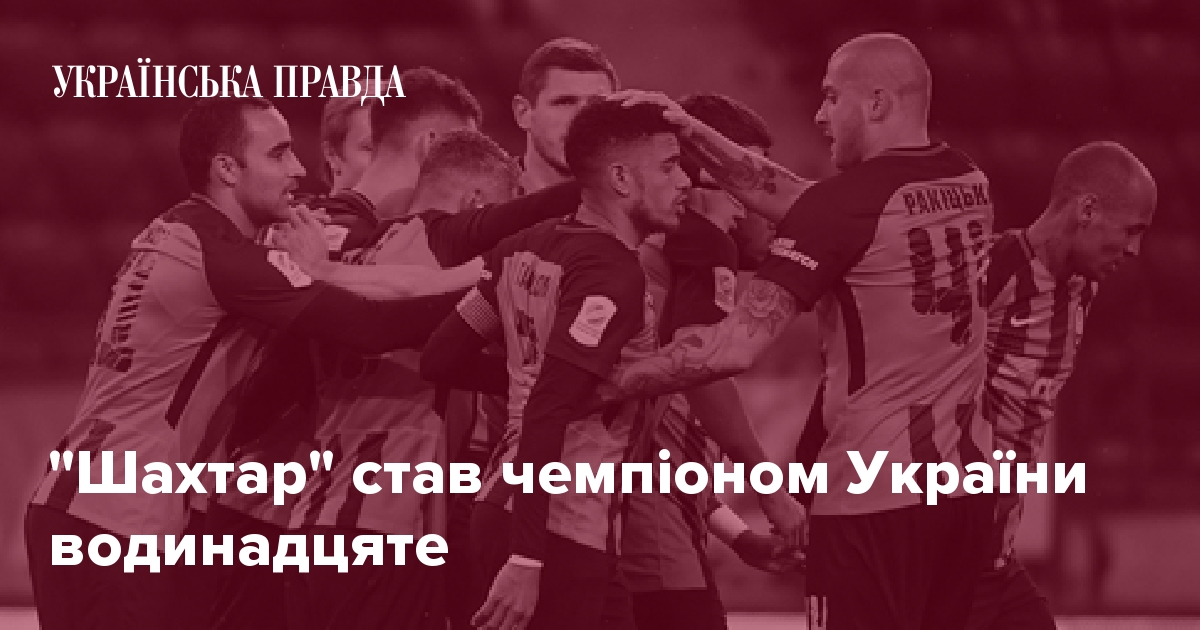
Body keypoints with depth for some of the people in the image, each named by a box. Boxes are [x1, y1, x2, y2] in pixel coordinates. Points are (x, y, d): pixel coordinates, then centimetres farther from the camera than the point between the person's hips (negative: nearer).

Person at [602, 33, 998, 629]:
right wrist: (699, 138, 18)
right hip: (965, 484, 7)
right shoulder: (970, 185, 8)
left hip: (873, 494, -7)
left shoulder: (845, 201, -13)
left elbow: (735, 346, -18)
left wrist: (605, 382, -7)